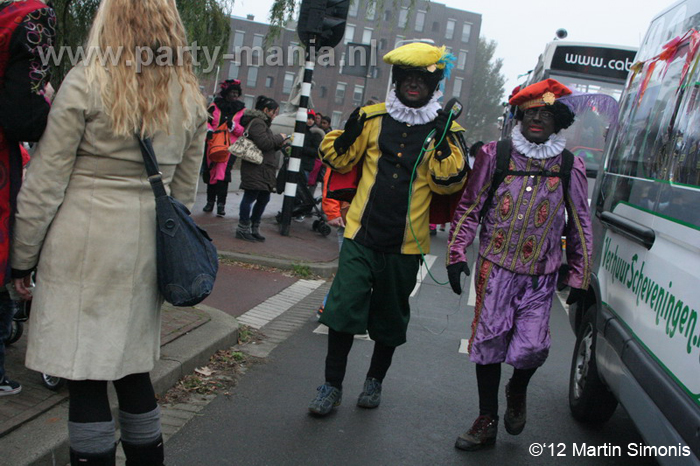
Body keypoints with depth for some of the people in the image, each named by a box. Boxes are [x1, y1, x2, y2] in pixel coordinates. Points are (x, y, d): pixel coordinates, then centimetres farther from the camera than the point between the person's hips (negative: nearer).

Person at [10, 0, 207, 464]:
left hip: (84, 247, -5)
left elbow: (45, 184, -7)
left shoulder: (86, 83, -8)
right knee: (132, 368, 17)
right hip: (145, 254, 5)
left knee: (85, 377, 3)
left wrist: (23, 258, 2)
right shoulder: (190, 98, 7)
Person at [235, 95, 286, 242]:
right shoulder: (257, 122, -11)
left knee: (263, 198, 12)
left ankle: (254, 228, 20)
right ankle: (243, 228, 0)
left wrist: (279, 145, 11)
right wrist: (279, 138, -8)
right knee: (250, 197, -5)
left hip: (264, 169, 11)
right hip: (255, 168, -11)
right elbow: (264, 143, -21)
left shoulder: (262, 122, 23)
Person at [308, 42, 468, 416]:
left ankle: (375, 380, 35)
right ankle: (332, 384, 11)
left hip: (405, 244, 0)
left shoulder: (445, 130, 0)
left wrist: (444, 142, -21)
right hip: (362, 235, 0)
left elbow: (449, 182, -10)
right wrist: (346, 136, -12)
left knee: (390, 317, 14)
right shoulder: (372, 118, 3)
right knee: (343, 308, -5)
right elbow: (338, 160, 7)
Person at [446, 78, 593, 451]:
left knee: (532, 347, -9)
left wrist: (579, 276, 11)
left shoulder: (570, 167, 6)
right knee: (489, 342, 2)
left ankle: (517, 391, 27)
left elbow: (580, 225, 12)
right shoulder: (495, 155, 3)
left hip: (540, 274, 0)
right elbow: (469, 208, 6)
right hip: (494, 268, 0)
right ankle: (487, 422, 18)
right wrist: (456, 253, 0)